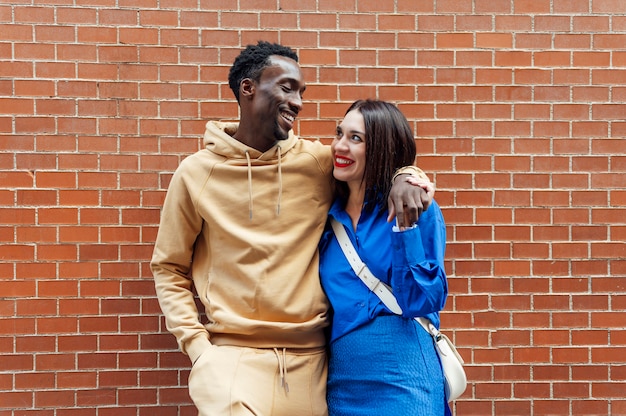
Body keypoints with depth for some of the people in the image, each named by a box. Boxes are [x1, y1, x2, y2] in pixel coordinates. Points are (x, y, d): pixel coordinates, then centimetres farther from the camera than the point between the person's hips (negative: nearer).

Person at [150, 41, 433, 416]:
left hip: (309, 358, 3)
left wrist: (405, 179, -8)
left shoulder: (318, 162, 2)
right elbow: (169, 269, 7)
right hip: (234, 354, -2)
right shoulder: (197, 172, 0)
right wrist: (197, 344, -4)